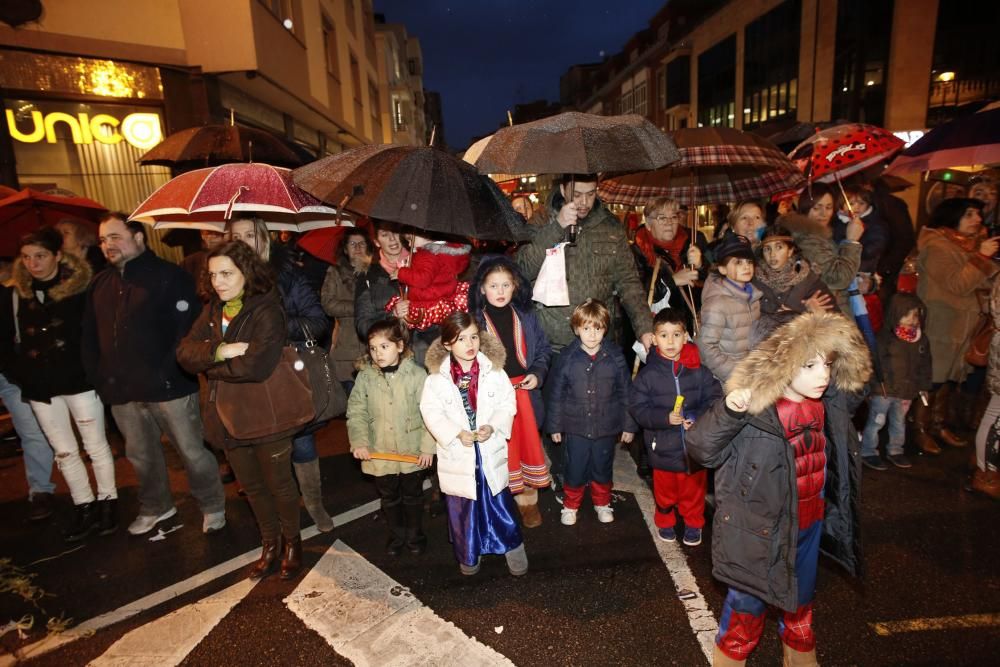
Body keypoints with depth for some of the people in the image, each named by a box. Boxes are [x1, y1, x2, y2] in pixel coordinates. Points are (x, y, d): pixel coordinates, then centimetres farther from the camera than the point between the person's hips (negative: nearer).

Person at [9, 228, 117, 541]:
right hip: (40, 385, 5)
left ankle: (107, 503, 21)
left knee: (96, 446, 7)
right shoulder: (21, 292, 5)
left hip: (79, 380, -5)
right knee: (64, 451, 11)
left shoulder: (80, 287, -9)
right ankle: (85, 509, 22)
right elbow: (21, 339, 15)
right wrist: (22, 373, 6)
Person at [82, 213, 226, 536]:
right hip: (121, 391, 6)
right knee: (141, 456, 19)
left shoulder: (169, 276, -7)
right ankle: (155, 507, 39)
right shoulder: (100, 284, 13)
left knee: (192, 451, 3)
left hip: (168, 387, -6)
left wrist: (169, 372, -17)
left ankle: (213, 506, 21)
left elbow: (189, 328, -13)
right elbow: (89, 338, 16)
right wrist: (98, 378, 7)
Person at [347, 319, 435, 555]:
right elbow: (356, 412, -3)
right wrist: (359, 442, -14)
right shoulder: (365, 377, -6)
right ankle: (396, 534, 44)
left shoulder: (416, 374, -13)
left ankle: (415, 534, 41)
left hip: (412, 452, -2)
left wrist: (428, 446, -12)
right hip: (379, 453, 2)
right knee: (388, 497, 20)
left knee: (413, 495, 18)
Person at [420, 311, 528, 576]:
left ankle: (512, 546, 36)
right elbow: (431, 413, -10)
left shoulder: (494, 371, -7)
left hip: (491, 452, 0)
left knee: (499, 504, 14)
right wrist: (457, 433, -21)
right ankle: (468, 554, 38)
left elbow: (507, 404, -4)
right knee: (461, 509, 16)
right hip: (457, 456, 0)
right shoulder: (436, 379, -10)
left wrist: (492, 427, -19)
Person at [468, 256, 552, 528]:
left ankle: (527, 500, 31)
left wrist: (537, 374, -6)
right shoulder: (474, 319, -7)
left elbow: (543, 350, 9)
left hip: (524, 392, 3)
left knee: (528, 445, 13)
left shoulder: (525, 316, 2)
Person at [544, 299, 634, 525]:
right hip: (576, 427, -1)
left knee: (603, 468, 18)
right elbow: (556, 394, -3)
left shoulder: (615, 356, -8)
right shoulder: (567, 357, -10)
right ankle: (571, 505, 35)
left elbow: (625, 392, -1)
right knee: (575, 470, 11)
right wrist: (554, 426, 1)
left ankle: (602, 503, 43)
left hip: (607, 427, 1)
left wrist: (628, 424, 3)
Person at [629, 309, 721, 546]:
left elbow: (714, 398, -5)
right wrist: (665, 418, -23)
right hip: (663, 447, -1)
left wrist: (697, 418, -21)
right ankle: (665, 522, 43)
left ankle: (693, 523, 43)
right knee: (665, 490, 18)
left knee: (694, 489, 19)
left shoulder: (699, 371, -7)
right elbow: (637, 407, -10)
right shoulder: (648, 374, -10)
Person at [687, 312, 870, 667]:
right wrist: (728, 411, -47)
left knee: (802, 597, 30)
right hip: (760, 531, -6)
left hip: (809, 527, 7)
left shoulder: (831, 404, -7)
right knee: (749, 601, 15)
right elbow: (700, 448, -30)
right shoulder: (754, 412, -28)